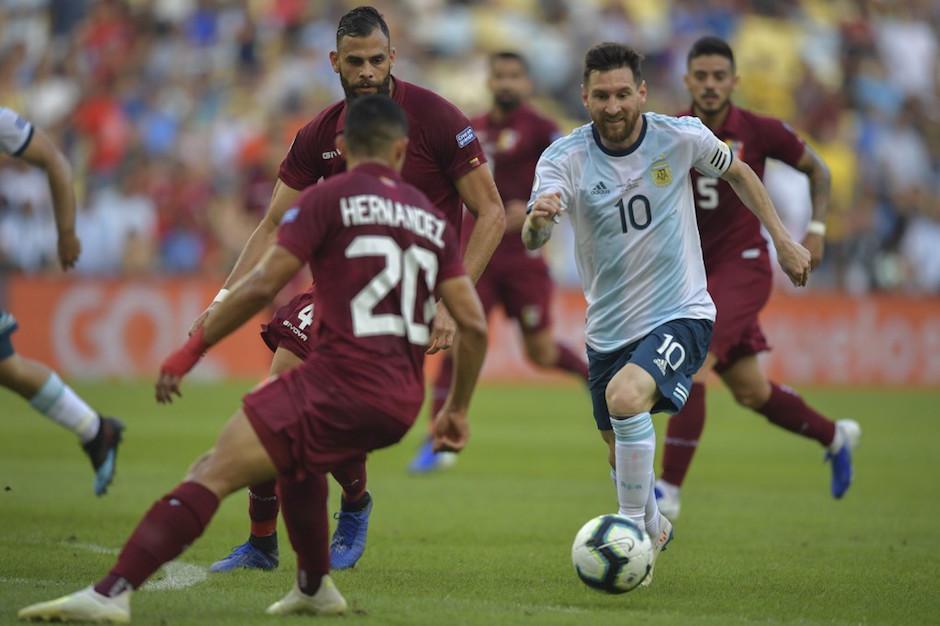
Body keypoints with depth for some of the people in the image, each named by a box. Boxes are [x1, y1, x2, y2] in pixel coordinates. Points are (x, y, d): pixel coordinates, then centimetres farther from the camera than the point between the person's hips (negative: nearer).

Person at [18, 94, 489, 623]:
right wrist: (458, 410, 24)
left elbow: (262, 286, -7)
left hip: (342, 379, -7)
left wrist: (192, 350, 0)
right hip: (402, 402, 7)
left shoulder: (330, 198, 1)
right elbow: (474, 324, 12)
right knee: (297, 454, 37)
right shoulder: (433, 218, 16)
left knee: (213, 475, -13)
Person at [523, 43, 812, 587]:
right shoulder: (565, 158, -12)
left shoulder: (681, 137, -10)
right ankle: (655, 528, 49)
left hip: (680, 314, -3)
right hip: (608, 329, 3)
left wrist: (783, 240, 12)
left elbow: (737, 172, 12)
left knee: (625, 396, -32)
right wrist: (538, 219, -51)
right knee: (621, 453, 16)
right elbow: (532, 241, -27)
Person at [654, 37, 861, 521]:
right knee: (751, 393, 13)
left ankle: (669, 494, -21)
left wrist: (816, 230, -1)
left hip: (741, 267, -4)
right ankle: (835, 436, 39)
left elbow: (816, 169, 7)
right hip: (694, 270, 4)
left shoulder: (759, 132, -9)